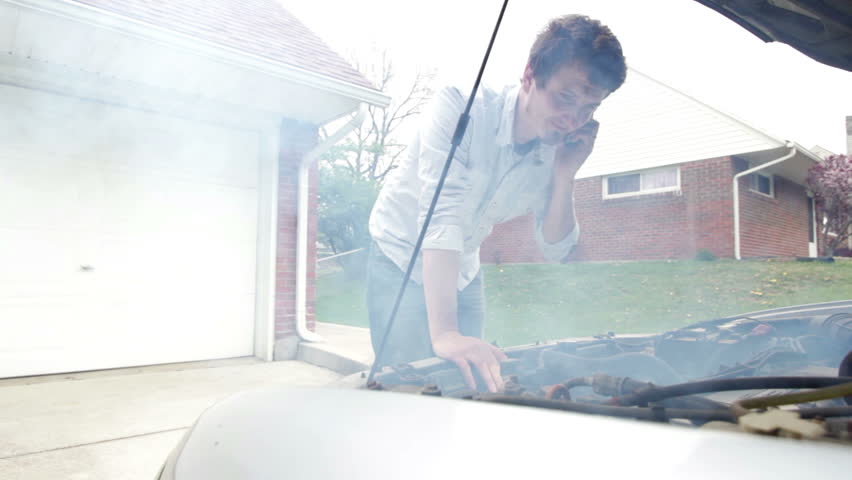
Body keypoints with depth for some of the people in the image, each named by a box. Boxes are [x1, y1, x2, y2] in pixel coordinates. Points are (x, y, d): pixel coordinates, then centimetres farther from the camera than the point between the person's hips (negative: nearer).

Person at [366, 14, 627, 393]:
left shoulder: (557, 148, -11)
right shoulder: (460, 108, -28)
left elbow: (555, 251, -7)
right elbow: (442, 215, -38)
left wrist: (565, 175, -23)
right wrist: (444, 333, -46)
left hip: (464, 275, 5)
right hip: (400, 261, -5)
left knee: (469, 384, 6)